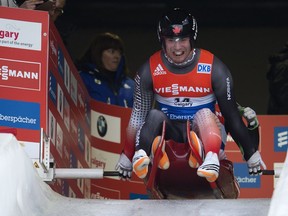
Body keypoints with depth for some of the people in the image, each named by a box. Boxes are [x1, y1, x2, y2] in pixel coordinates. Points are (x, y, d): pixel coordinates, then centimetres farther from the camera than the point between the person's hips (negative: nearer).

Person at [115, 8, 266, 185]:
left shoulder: (213, 68, -8)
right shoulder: (150, 69, -4)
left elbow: (231, 114, -4)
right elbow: (138, 114, 3)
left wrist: (252, 155, -2)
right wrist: (126, 157, 3)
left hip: (202, 130, -1)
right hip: (168, 133, 1)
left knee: (204, 113, -33)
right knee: (155, 115, -29)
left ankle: (211, 159, -60)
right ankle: (140, 156, -53)